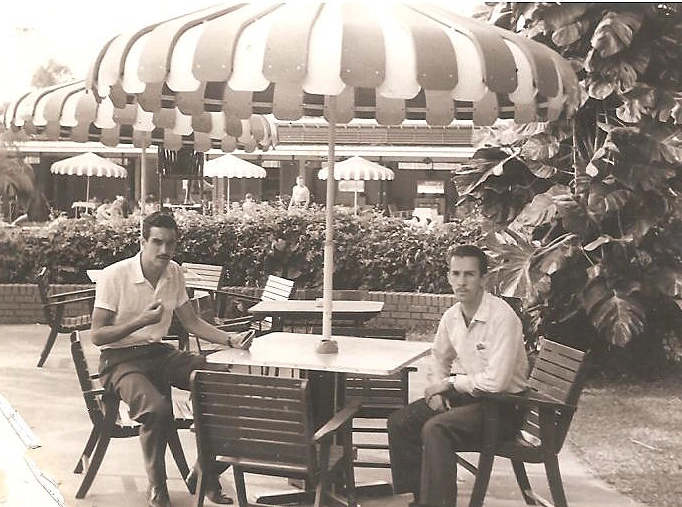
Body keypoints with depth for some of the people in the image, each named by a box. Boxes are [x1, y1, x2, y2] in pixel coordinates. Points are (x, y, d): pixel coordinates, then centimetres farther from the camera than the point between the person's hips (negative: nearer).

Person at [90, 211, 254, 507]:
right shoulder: (114, 276, -14)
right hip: (120, 358, -6)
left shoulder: (174, 273, 4)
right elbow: (96, 335, -13)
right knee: (156, 408, -36)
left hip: (159, 352, 6)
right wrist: (141, 321, -26)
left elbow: (192, 322, 10)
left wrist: (230, 339, -6)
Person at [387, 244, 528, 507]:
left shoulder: (502, 317, -22)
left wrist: (450, 382, -14)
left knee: (435, 429, -30)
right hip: (467, 394, 8)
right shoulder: (452, 316, 3)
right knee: (399, 422, -2)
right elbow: (439, 358, 22)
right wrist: (437, 388, 2)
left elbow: (496, 381, -28)